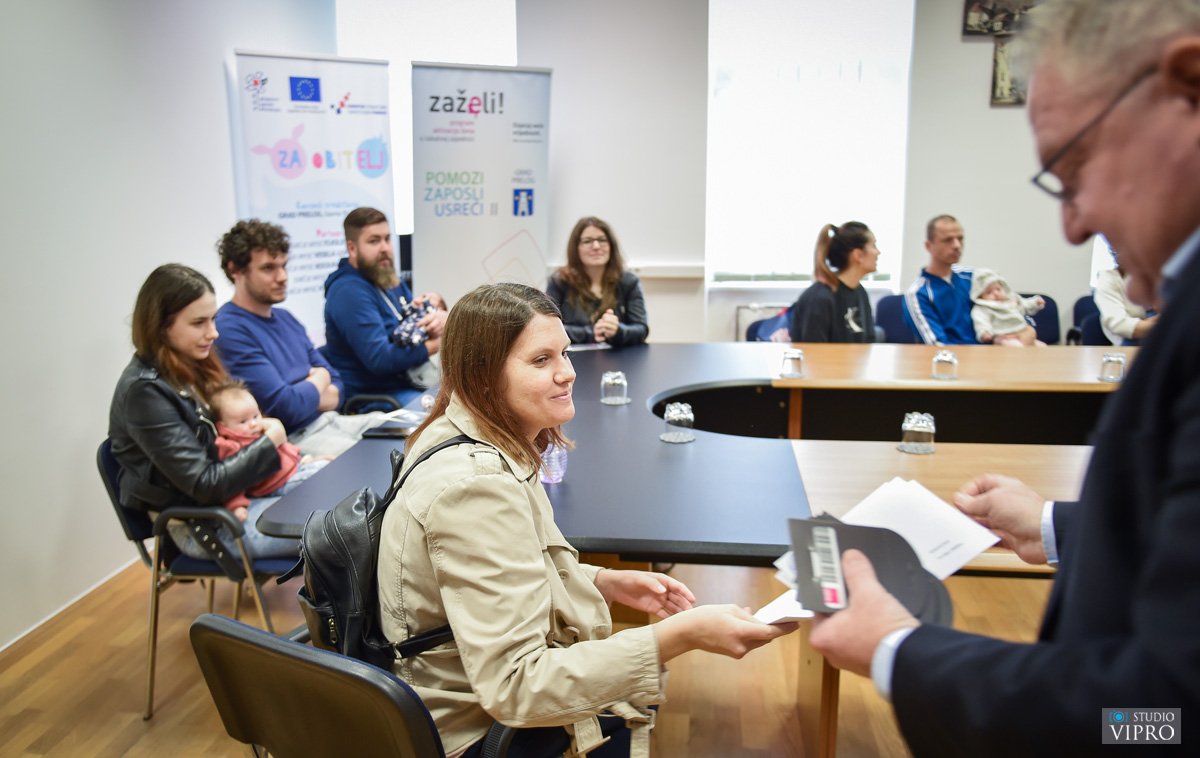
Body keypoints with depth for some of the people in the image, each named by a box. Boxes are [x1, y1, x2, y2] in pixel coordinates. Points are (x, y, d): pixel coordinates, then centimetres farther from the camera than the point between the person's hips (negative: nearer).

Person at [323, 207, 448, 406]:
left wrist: (440, 315, -8)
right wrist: (434, 345, -12)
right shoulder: (349, 292, -16)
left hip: (409, 382, 9)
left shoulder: (391, 281, 15)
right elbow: (379, 359, -23)